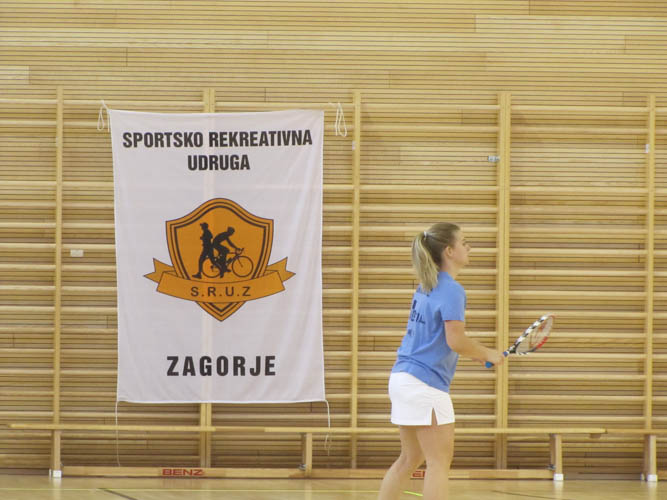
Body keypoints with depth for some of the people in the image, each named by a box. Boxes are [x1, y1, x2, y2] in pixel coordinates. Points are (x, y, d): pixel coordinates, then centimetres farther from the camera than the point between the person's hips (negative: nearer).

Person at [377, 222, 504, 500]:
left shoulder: (426, 287, 13)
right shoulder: (451, 290, -14)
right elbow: (456, 341, -21)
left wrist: (476, 354, 15)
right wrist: (488, 354, -4)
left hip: (403, 376, 9)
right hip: (426, 383, -9)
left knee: (409, 459, 16)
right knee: (440, 462, -5)